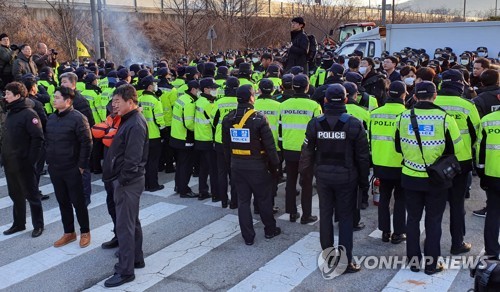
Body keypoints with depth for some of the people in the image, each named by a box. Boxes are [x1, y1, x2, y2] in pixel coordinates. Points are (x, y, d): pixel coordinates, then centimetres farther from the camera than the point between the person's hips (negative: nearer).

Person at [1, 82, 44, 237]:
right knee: (15, 195, 16)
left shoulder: (28, 114, -14)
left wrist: (31, 160, -20)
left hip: (23, 164, -8)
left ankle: (38, 225, 15)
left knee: (31, 195, 4)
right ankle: (18, 223, 29)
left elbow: (38, 138, -19)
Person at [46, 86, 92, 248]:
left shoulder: (77, 118, -14)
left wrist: (82, 165, -14)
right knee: (63, 202, 14)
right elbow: (48, 141, 17)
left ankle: (85, 232, 20)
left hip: (72, 169, -7)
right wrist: (49, 161, 11)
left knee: (78, 202, 4)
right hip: (55, 169, 7)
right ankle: (69, 232, 28)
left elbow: (86, 143, -14)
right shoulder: (51, 118, 8)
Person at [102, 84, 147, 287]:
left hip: (128, 181, -10)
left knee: (124, 225, -4)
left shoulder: (136, 124, -20)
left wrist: (122, 180, -17)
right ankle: (136, 259, 32)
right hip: (125, 179, 10)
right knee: (131, 222, 19)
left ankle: (125, 271, 3)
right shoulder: (128, 120, 12)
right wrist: (119, 179, 15)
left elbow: (133, 158, -24)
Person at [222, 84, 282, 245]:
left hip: (237, 166, 4)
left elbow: (226, 145, 8)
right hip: (257, 166, -4)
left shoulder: (228, 119, 0)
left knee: (243, 200, 11)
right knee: (264, 199, 13)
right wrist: (274, 165, -3)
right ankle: (270, 230, 29)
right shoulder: (259, 118, -16)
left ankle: (248, 236, 16)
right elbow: (269, 145, -14)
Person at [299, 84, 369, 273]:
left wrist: (303, 172, 13)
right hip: (346, 176, -2)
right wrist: (364, 176, 6)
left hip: (323, 176, 2)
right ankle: (346, 261, 10)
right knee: (345, 217, 6)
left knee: (325, 214, 14)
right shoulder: (354, 124, -11)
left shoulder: (315, 123, -6)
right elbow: (363, 154, -6)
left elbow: (307, 151, 0)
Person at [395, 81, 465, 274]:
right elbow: (456, 149, -7)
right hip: (437, 179, -2)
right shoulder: (445, 118, -14)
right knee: (433, 221, 11)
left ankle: (413, 261, 23)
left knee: (413, 219, 15)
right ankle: (431, 264, 18)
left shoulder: (403, 117, -6)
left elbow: (398, 147, 5)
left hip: (410, 178, 2)